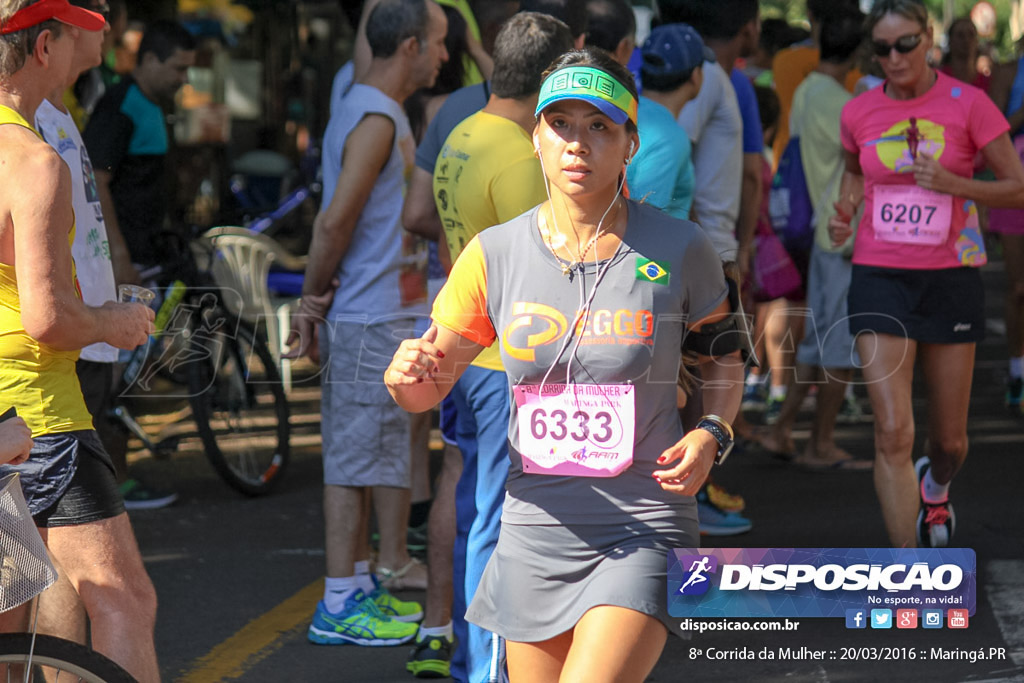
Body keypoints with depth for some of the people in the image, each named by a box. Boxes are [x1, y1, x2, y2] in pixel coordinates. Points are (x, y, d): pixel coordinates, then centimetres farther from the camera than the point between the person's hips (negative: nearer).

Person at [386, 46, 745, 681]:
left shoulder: (679, 249, -4)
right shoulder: (495, 253, 0)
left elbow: (723, 352, 12)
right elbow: (427, 391, 7)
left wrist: (711, 435, -7)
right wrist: (407, 374, -17)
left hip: (645, 529, -3)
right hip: (535, 529, 3)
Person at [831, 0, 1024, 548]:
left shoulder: (967, 105, -6)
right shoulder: (858, 113, 2)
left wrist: (956, 185, -20)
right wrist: (845, 211, 3)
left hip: (950, 277, 0)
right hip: (880, 277, 0)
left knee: (949, 439, 10)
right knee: (893, 432, -13)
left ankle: (935, 485, 49)